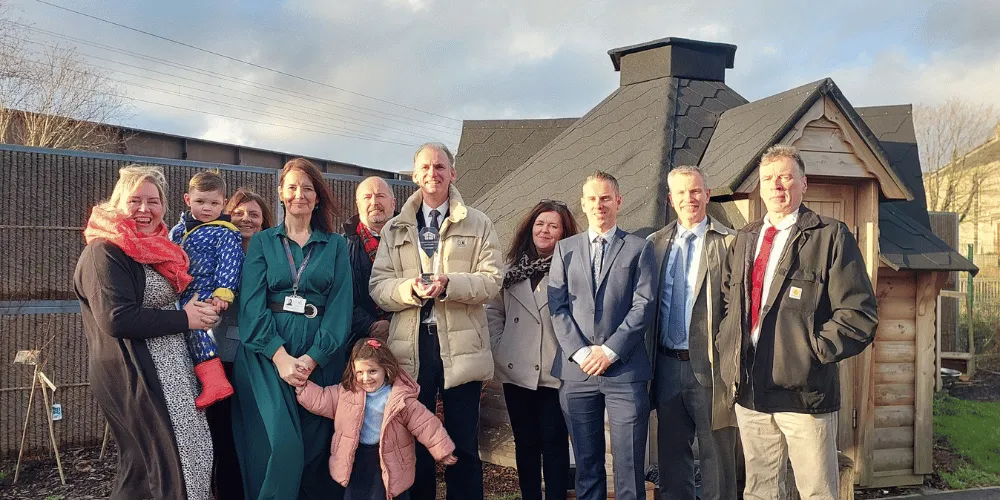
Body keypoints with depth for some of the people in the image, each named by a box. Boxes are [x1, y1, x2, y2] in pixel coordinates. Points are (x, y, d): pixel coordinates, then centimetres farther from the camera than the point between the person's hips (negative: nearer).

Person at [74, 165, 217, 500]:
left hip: (169, 371, 9)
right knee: (171, 466, -5)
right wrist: (184, 319, -17)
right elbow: (117, 319, -24)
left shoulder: (154, 250, 15)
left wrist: (199, 309, 12)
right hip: (135, 376, -9)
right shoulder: (105, 253, -13)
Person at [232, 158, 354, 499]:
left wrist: (312, 358, -14)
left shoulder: (335, 245, 9)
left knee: (314, 446, 4)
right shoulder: (262, 242, 9)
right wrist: (280, 356, -16)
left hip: (320, 358, 1)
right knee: (279, 445, -12)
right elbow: (252, 303, -3)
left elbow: (340, 306, -1)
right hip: (268, 354, -1)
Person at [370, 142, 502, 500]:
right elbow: (378, 287, 3)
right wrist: (410, 288, -17)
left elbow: (491, 281, -3)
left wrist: (449, 283, -20)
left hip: (461, 345, -1)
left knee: (464, 445, 6)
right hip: (411, 346, 2)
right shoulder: (394, 229, 12)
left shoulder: (479, 225, 8)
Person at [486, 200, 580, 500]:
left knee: (554, 444, 3)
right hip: (517, 372, 4)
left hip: (556, 373, -4)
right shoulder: (512, 268, 8)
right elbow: (493, 311, 13)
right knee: (525, 443, 13)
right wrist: (498, 349, 5)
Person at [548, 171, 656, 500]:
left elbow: (643, 305, -2)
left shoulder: (638, 248, 6)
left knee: (629, 466, 1)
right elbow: (557, 306, 5)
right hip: (577, 371, 2)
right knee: (587, 464, 10)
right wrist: (580, 352, -7)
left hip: (625, 370, -2)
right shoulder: (565, 248, 12)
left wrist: (609, 350, -10)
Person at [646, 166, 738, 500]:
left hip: (709, 365, -4)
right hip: (666, 366, 5)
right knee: (671, 454, 16)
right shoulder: (655, 243, 9)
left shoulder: (729, 242, -5)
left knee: (716, 454, 6)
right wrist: (647, 363, 7)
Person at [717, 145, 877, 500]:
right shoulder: (744, 239, 14)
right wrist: (728, 349, 9)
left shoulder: (831, 236, -3)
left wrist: (811, 352, -14)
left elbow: (859, 314, -9)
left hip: (805, 391, -5)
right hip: (749, 390, 5)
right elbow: (727, 299, 23)